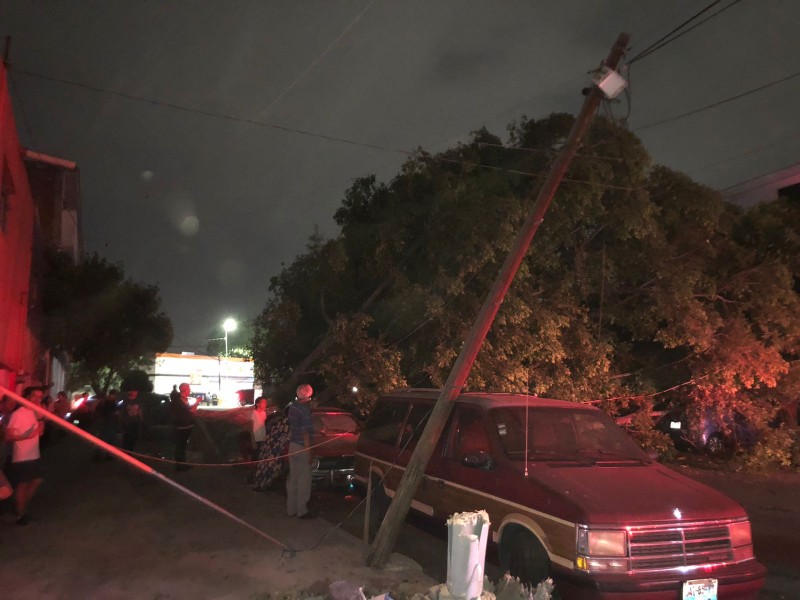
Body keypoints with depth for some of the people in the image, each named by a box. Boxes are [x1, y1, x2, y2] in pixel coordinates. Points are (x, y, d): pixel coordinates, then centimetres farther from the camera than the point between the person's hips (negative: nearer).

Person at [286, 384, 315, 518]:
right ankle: (302, 511, 9)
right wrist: (309, 453, -15)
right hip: (302, 448, -8)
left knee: (292, 478, 16)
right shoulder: (305, 410, -20)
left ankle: (291, 509, 25)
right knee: (304, 480, 2)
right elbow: (305, 433, -19)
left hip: (292, 445, 8)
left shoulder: (292, 407, 5)